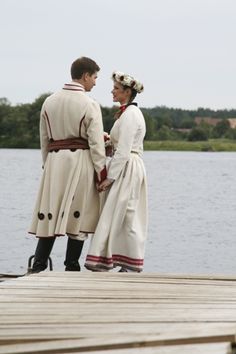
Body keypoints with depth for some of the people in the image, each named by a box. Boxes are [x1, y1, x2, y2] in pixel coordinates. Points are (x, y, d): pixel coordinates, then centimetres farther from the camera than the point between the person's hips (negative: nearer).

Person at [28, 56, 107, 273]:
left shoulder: (49, 102, 8)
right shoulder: (89, 105, -7)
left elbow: (44, 139, 12)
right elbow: (96, 143, -9)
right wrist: (102, 173, -4)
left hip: (54, 160, 5)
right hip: (80, 160, -5)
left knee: (50, 214, 6)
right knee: (78, 217, 2)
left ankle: (38, 267, -1)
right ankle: (71, 267, 4)